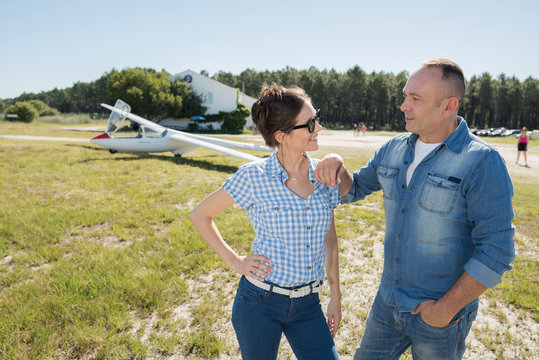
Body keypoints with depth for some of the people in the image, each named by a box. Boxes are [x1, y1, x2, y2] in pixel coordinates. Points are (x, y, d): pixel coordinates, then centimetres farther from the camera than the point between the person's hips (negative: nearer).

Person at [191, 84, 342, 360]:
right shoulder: (254, 177, -15)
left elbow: (329, 241, 7)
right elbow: (200, 215, -2)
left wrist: (335, 296, 12)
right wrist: (234, 261, -6)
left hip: (307, 305, 4)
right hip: (260, 301, -3)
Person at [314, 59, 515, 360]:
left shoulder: (483, 163, -18)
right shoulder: (394, 149, 0)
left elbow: (496, 251, -18)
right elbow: (354, 189, 12)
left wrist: (447, 308, -17)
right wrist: (337, 167, -10)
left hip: (442, 316, -5)